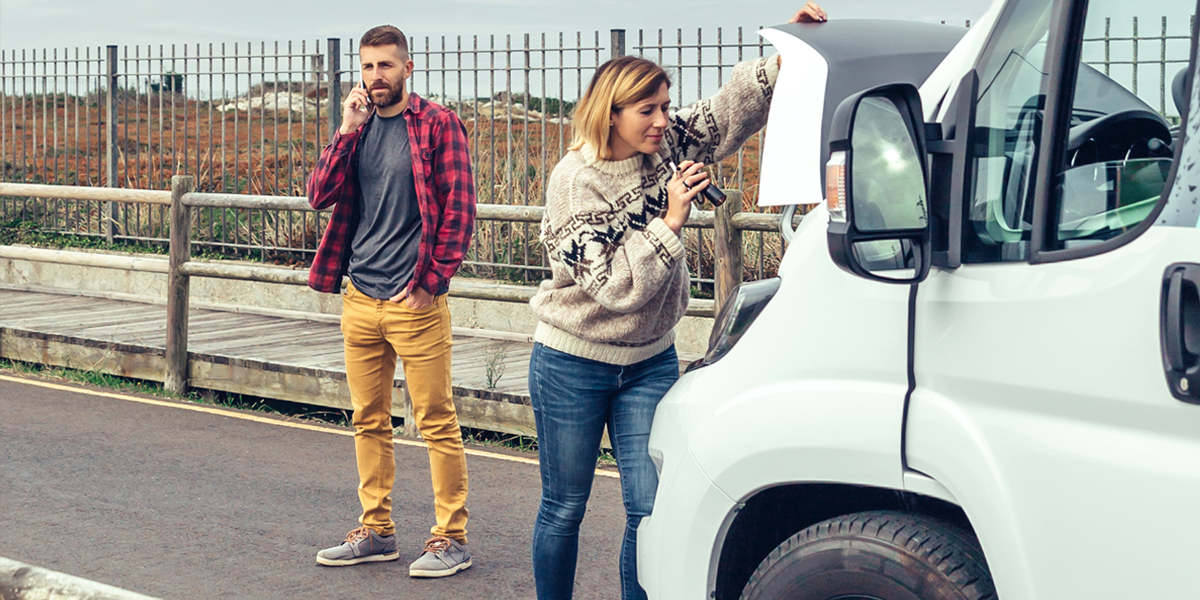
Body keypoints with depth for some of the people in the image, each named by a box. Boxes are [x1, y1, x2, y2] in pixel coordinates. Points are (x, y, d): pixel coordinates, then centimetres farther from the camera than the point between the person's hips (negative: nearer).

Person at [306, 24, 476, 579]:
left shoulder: (437, 125, -5)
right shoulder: (357, 128, 13)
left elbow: (459, 209, -7)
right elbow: (320, 195, 3)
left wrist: (431, 281, -11)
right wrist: (347, 130, -7)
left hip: (415, 301, -6)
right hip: (360, 299, 6)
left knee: (436, 421, -2)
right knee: (369, 421, 12)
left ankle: (451, 537, 6)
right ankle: (376, 532, 22)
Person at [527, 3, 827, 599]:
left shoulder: (664, 147, -3)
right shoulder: (574, 181, -18)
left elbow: (732, 107, -3)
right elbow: (615, 285, -24)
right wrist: (671, 221, -27)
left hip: (650, 362, 5)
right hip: (573, 365, -4)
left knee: (651, 509, -2)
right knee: (564, 507, 8)